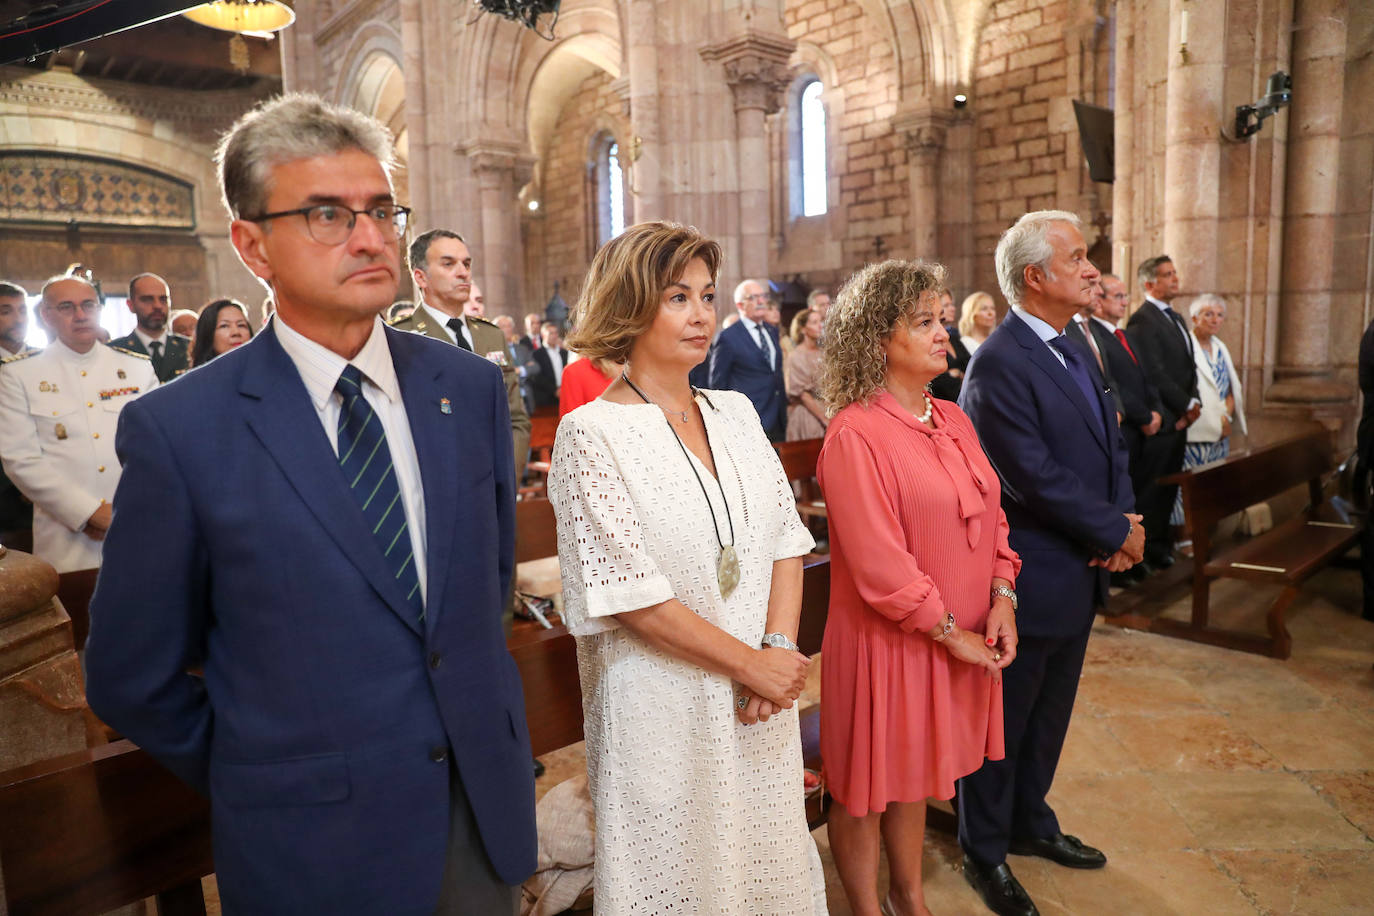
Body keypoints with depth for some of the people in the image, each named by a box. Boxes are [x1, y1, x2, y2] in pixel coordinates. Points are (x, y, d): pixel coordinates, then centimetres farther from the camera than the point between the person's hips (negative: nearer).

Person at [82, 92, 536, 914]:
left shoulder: (471, 386, -4)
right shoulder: (178, 430, -14)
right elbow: (134, 678, -5)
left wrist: (472, 718, 12)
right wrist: (263, 780, 2)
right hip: (311, 847, -3)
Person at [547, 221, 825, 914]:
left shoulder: (736, 412, 5)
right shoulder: (590, 434, -13)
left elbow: (785, 538, 5)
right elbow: (631, 594, -17)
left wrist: (779, 647, -9)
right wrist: (748, 662, -13)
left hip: (762, 700, 5)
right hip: (663, 705, -5)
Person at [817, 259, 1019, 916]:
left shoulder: (952, 420, 7)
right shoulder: (854, 435, -19)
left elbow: (990, 515, 10)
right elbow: (877, 562, -21)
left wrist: (1002, 597, -4)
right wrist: (949, 631, -14)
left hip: (963, 637, 7)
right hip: (886, 640, -7)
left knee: (912, 772, 24)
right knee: (866, 786, 12)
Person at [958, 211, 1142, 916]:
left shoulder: (1073, 351, 10)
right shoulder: (999, 363, -21)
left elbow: (1110, 443, 11)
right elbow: (1035, 477, -24)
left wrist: (1125, 517, -6)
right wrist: (1117, 531, -13)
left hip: (1081, 572, 9)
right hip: (1029, 579, -9)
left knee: (1049, 713, 23)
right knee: (1004, 719, 9)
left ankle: (1029, 822, 43)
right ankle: (985, 854, 28)